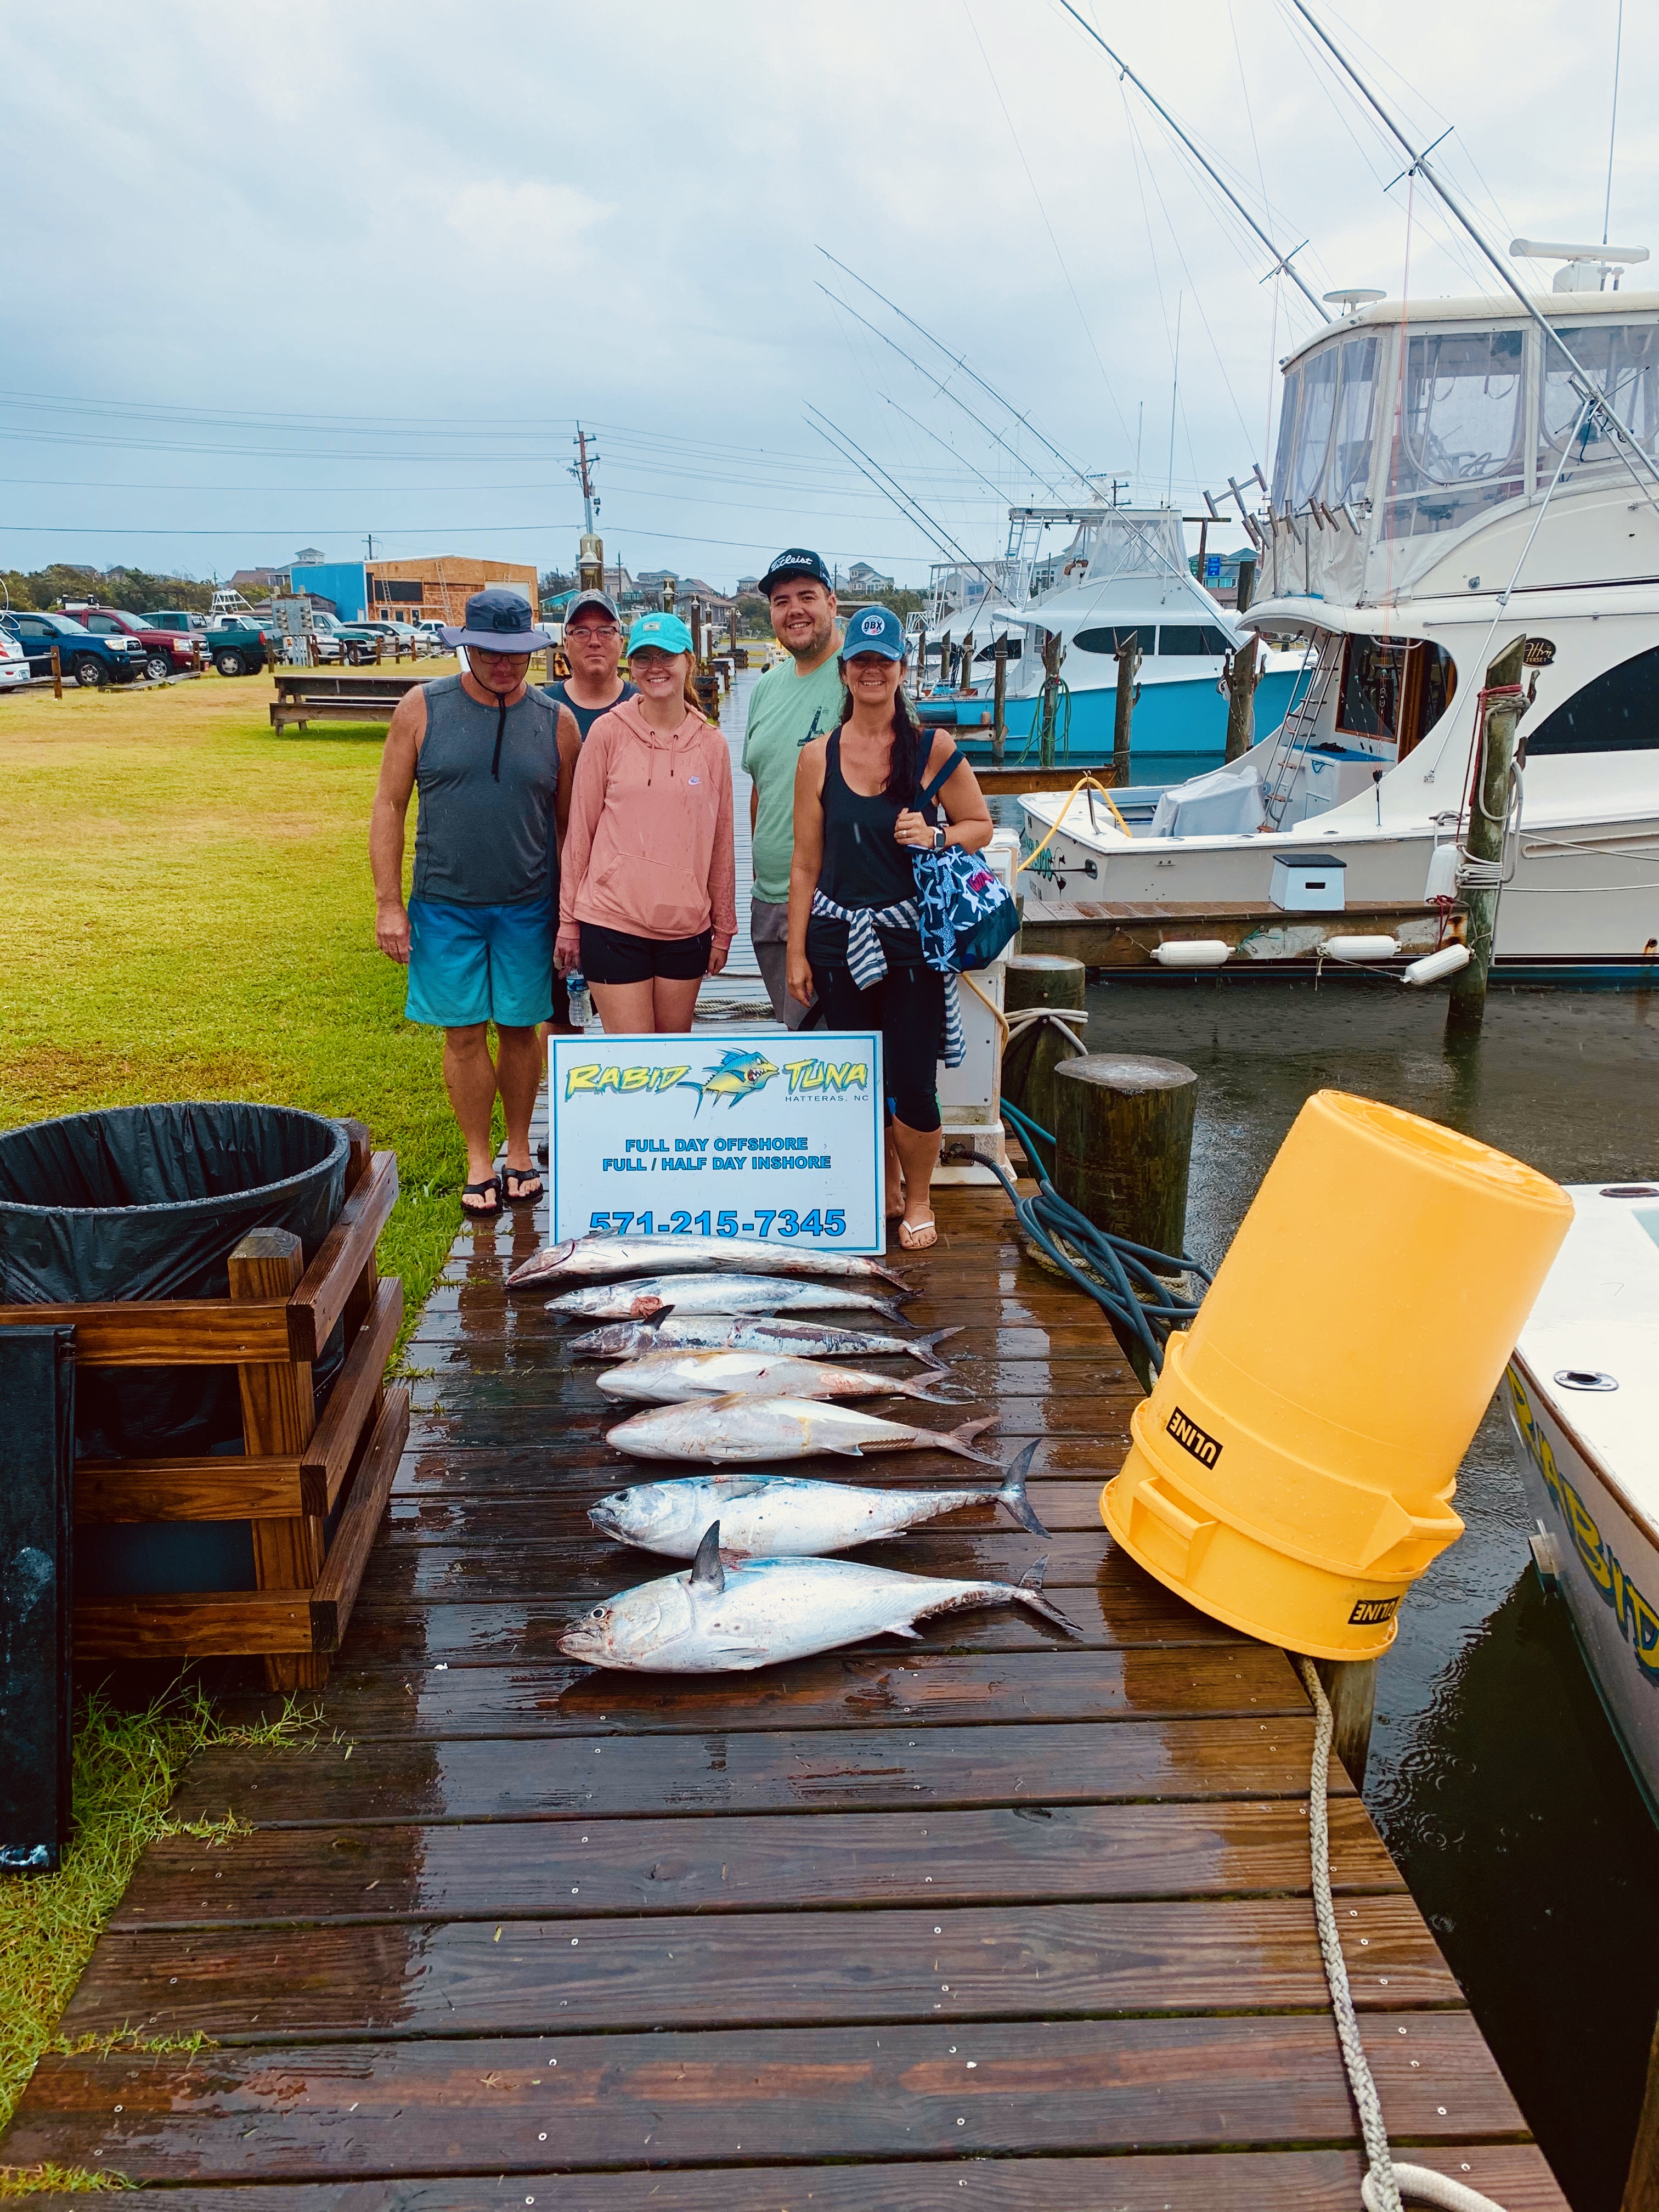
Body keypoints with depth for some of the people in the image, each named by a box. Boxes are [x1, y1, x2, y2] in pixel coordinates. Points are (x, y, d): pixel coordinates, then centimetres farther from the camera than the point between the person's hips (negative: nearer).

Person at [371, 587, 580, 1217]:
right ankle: (479, 1160, 19)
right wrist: (388, 904, -5)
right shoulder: (423, 707, -1)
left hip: (528, 907, 1)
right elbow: (389, 806, 0)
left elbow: (570, 822, 7)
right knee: (464, 1034, 5)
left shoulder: (555, 721, 1)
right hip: (445, 906, 0)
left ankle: (519, 1152, 26)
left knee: (519, 1029, 9)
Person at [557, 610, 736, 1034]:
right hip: (613, 923, -2)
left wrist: (724, 929, 11)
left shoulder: (711, 744, 4)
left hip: (686, 928, 3)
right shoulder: (608, 732, -2)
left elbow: (721, 844, 9)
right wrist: (568, 920, 2)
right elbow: (580, 831, 1)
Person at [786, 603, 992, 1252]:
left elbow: (981, 826, 9)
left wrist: (936, 836, -13)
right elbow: (805, 864, 5)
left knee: (912, 1083, -3)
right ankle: (886, 1189, 33)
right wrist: (797, 952, 3)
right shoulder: (818, 756, 4)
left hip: (911, 939, -2)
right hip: (838, 939, 2)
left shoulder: (934, 750, 0)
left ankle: (919, 1198, 22)